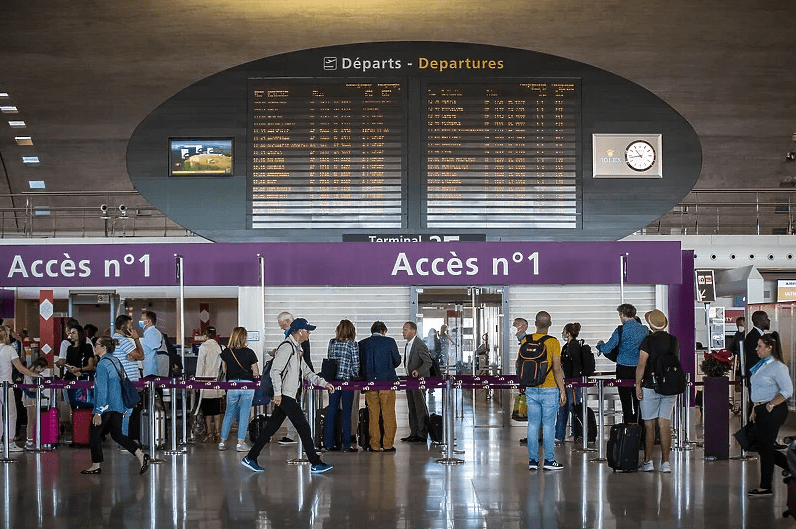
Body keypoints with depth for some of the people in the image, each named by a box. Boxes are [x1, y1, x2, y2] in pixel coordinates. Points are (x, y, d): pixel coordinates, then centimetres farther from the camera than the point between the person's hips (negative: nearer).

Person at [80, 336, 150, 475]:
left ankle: (96, 465, 12)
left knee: (94, 434, 6)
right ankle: (141, 455, -3)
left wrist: (98, 412, -19)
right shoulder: (116, 362, 12)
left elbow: (102, 389, -20)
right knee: (117, 435, 11)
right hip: (118, 406, 8)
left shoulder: (102, 364, -15)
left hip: (105, 406, -8)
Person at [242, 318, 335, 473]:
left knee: (271, 428, 11)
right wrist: (277, 393, -20)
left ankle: (250, 458, 15)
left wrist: (324, 383, 15)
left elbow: (306, 372, 24)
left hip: (290, 396, 10)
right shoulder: (287, 347, -12)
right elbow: (275, 371, -17)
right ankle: (315, 464, -3)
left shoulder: (296, 349, 20)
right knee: (303, 427, -7)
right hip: (285, 396, -10)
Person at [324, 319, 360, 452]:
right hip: (347, 381, -4)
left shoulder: (332, 342, 4)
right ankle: (346, 444, 2)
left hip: (333, 380, 4)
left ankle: (329, 443, 9)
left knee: (331, 410, 9)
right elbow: (356, 365, -7)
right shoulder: (353, 344, -8)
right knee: (346, 412, 1)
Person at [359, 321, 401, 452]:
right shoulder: (389, 342, -3)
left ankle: (374, 445, 9)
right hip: (387, 382, -2)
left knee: (373, 415, 7)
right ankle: (388, 444, 6)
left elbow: (360, 363, 8)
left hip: (370, 381, 2)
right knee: (388, 414, 5)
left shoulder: (362, 344, 4)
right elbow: (397, 360, 4)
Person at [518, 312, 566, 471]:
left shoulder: (526, 340, 1)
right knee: (548, 425, 3)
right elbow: (557, 369, -13)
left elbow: (518, 364, 8)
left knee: (533, 424, 8)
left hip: (531, 390, 3)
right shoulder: (553, 342, -10)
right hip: (549, 390, -3)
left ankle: (533, 460, 10)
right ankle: (549, 460, 6)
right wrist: (562, 391, -7)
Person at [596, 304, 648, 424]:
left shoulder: (621, 330, -10)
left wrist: (600, 345, 11)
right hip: (640, 369, 4)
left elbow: (606, 349, -10)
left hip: (624, 369, -4)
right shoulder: (644, 329, 3)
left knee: (626, 401, 1)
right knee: (638, 400, 10)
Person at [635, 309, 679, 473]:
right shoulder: (674, 341, 6)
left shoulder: (648, 341, -9)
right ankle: (665, 462, 2)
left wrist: (638, 384, -7)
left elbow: (641, 365, -13)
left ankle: (648, 461, 6)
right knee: (665, 424, 4)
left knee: (649, 424, 3)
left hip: (651, 386, -4)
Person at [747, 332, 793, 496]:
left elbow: (787, 391, -20)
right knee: (762, 447, 12)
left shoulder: (778, 367, -14)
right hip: (762, 412, 10)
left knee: (765, 447, -2)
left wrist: (771, 405, -20)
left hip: (773, 413, -10)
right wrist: (755, 409, 16)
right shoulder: (762, 365, 15)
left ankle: (765, 487, 7)